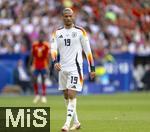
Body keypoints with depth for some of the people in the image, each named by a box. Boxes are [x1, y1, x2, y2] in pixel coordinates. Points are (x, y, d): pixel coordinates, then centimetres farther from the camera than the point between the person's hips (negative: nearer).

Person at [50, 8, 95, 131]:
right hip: (62, 68, 5)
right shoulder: (57, 33, 8)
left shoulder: (80, 31, -1)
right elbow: (53, 49, -3)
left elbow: (88, 50, 2)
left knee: (72, 95, -14)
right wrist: (55, 62, -22)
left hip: (75, 68, -5)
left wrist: (92, 68, 0)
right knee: (66, 96, 11)